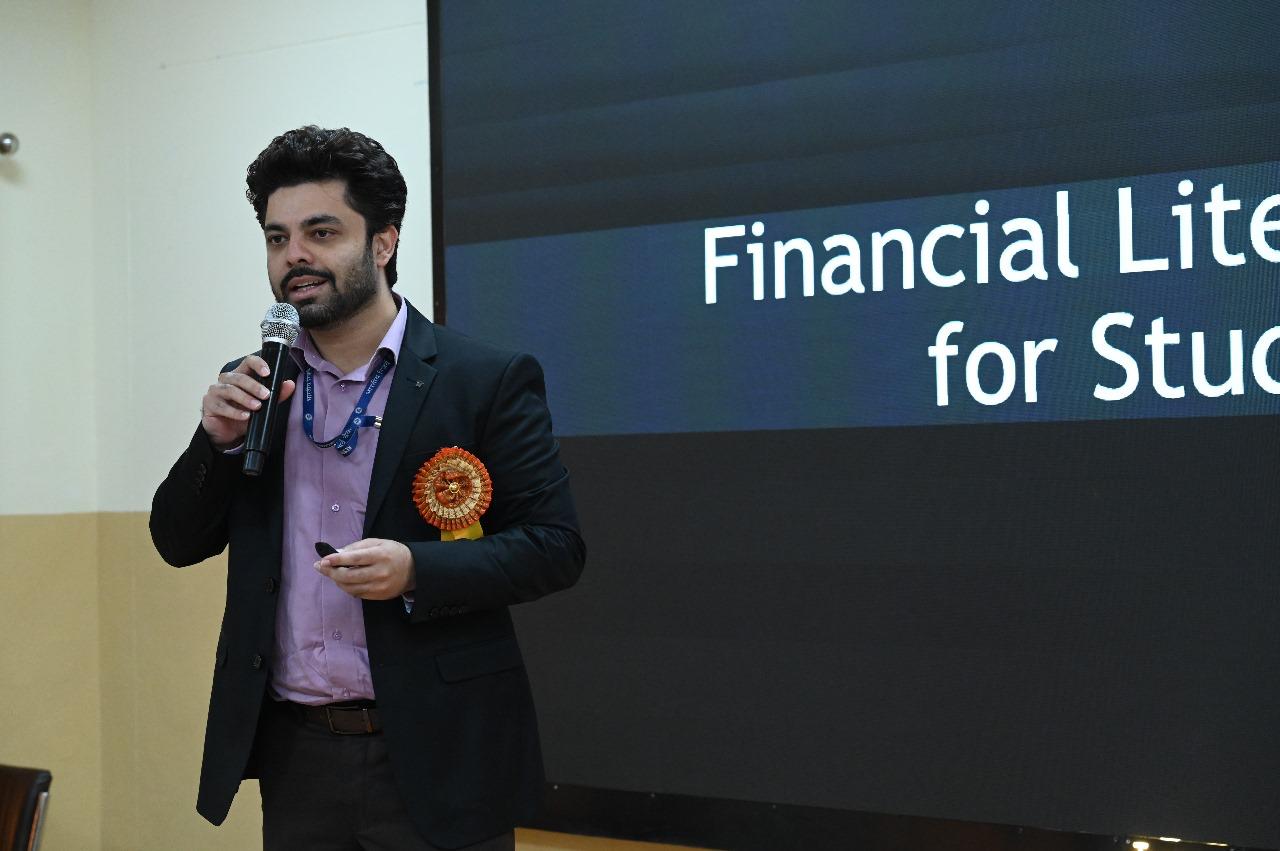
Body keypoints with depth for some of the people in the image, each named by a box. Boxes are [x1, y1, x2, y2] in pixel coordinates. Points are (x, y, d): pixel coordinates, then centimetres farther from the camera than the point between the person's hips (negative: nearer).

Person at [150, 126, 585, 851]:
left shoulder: (487, 379, -7)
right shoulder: (254, 386, 6)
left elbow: (556, 545, -8)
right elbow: (179, 543, 10)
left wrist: (418, 571, -23)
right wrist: (219, 439, -8)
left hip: (436, 759, -4)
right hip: (293, 756, 4)